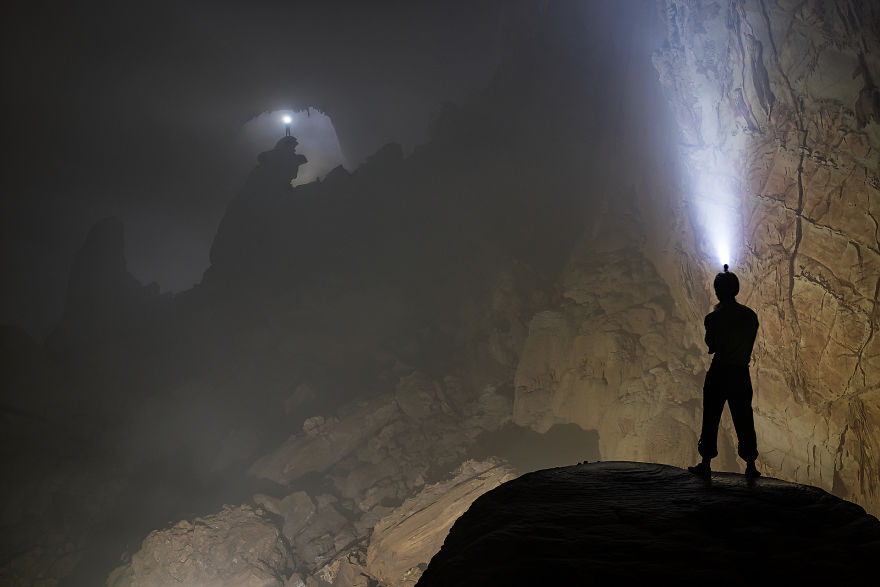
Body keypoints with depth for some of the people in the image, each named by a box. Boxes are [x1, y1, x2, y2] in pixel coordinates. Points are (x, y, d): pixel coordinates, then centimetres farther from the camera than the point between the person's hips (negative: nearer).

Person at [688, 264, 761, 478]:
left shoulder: (713, 318, -10)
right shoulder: (750, 314, 1)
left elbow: (710, 347, 0)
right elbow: (750, 344, 8)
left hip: (718, 373, -3)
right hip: (742, 374, 3)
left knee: (711, 419, 6)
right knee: (744, 420, 9)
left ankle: (706, 463, 12)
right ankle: (751, 466, 12)